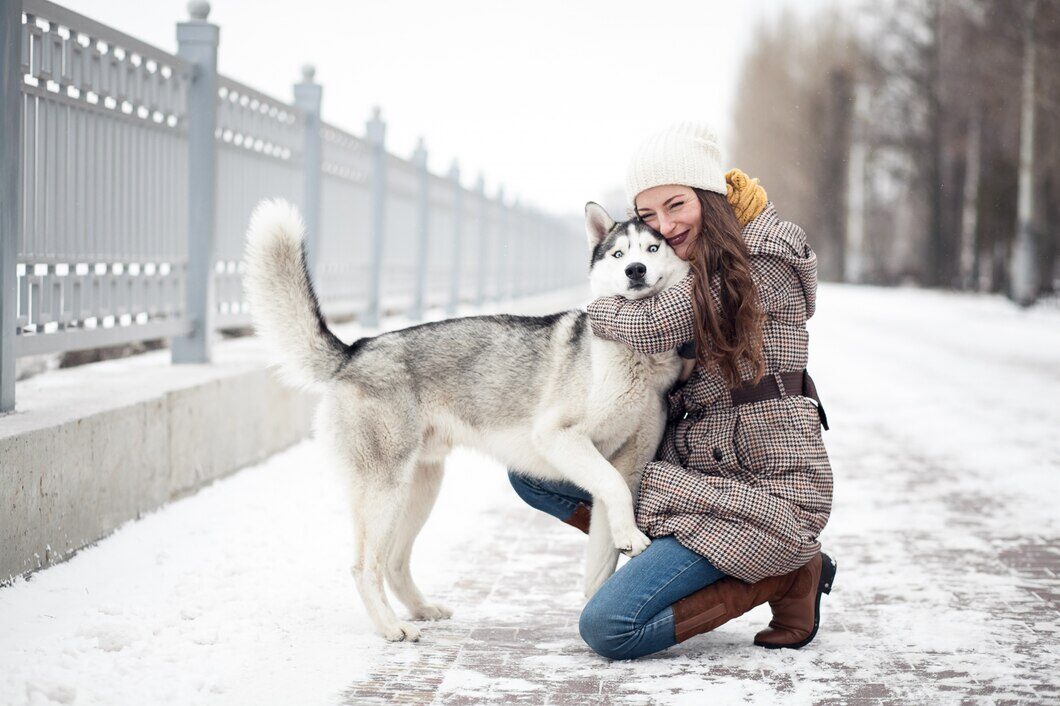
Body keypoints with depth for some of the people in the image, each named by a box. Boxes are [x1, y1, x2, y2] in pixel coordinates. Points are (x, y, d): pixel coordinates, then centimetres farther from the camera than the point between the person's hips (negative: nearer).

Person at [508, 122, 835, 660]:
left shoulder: (764, 264, -15)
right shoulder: (689, 274, 13)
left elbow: (649, 328, -22)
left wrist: (595, 309, -1)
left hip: (762, 489, -9)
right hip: (692, 470, 9)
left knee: (607, 627, -20)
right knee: (530, 473, 8)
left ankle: (785, 577, -4)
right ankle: (669, 554, 2)